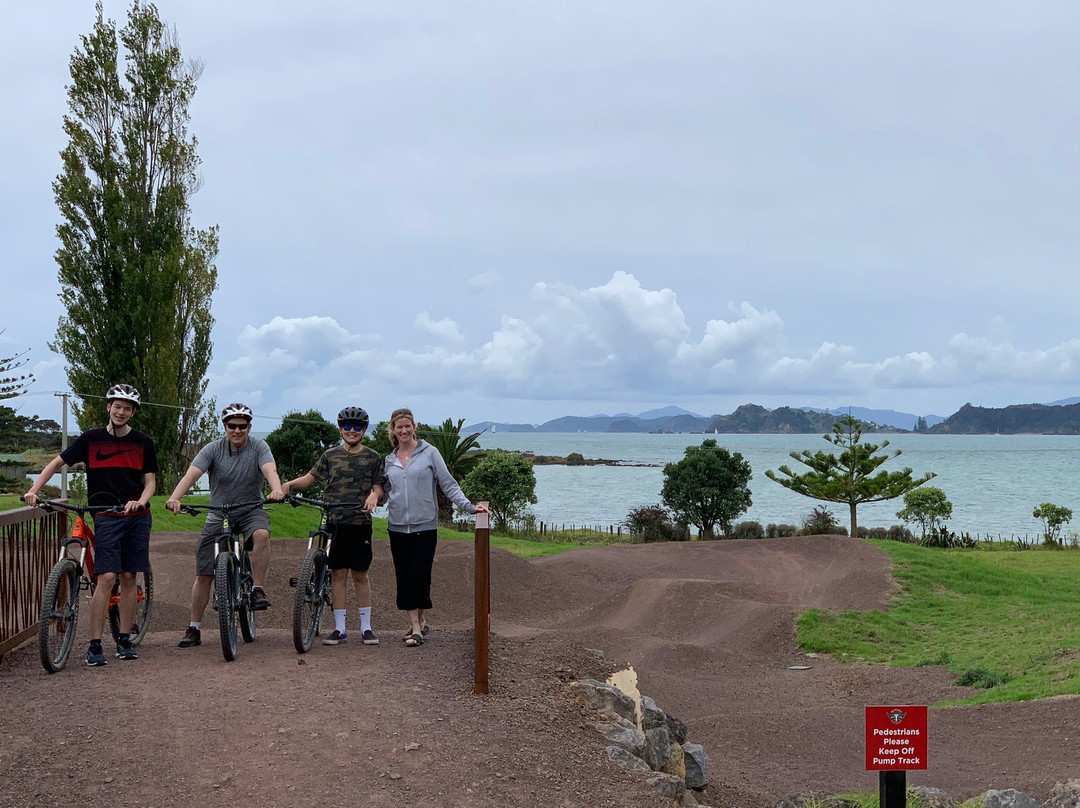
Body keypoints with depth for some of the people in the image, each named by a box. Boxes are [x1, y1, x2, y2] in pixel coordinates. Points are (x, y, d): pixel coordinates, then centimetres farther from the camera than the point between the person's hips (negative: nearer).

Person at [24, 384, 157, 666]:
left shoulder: (143, 442, 5)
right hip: (106, 518, -2)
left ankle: (124, 640, 13)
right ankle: (95, 645, -8)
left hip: (137, 516, 2)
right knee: (107, 578, -12)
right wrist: (34, 490, -5)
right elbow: (57, 462, 7)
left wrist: (140, 501, -16)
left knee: (129, 577, 3)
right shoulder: (92, 439, 3)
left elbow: (150, 481, 5)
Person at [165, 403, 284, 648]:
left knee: (261, 534, -37)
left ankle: (258, 590, -20)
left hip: (251, 510, -1)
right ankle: (194, 628, 12)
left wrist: (277, 490, -49)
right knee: (203, 574, -1)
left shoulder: (258, 447, -8)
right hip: (218, 515, 1)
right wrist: (174, 497, -40)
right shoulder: (213, 449, -7)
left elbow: (270, 470, -26)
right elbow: (191, 474, -21)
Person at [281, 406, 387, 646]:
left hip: (360, 523, -1)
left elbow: (379, 487, 5)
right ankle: (339, 628, 8)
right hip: (334, 522, 1)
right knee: (338, 574, 3)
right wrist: (289, 484, -8)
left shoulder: (372, 457, 7)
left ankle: (366, 627, 11)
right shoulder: (331, 455, 11)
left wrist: (374, 495, -17)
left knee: (360, 575, 3)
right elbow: (311, 477, 9)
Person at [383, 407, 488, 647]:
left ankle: (419, 621, 15)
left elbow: (448, 484, -2)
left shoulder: (429, 453, 1)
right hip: (397, 527, 4)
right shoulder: (389, 460, 12)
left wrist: (469, 506, -12)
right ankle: (416, 626, 13)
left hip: (425, 526, -4)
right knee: (404, 579, 4)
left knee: (419, 577, -5)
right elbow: (384, 492, 17)